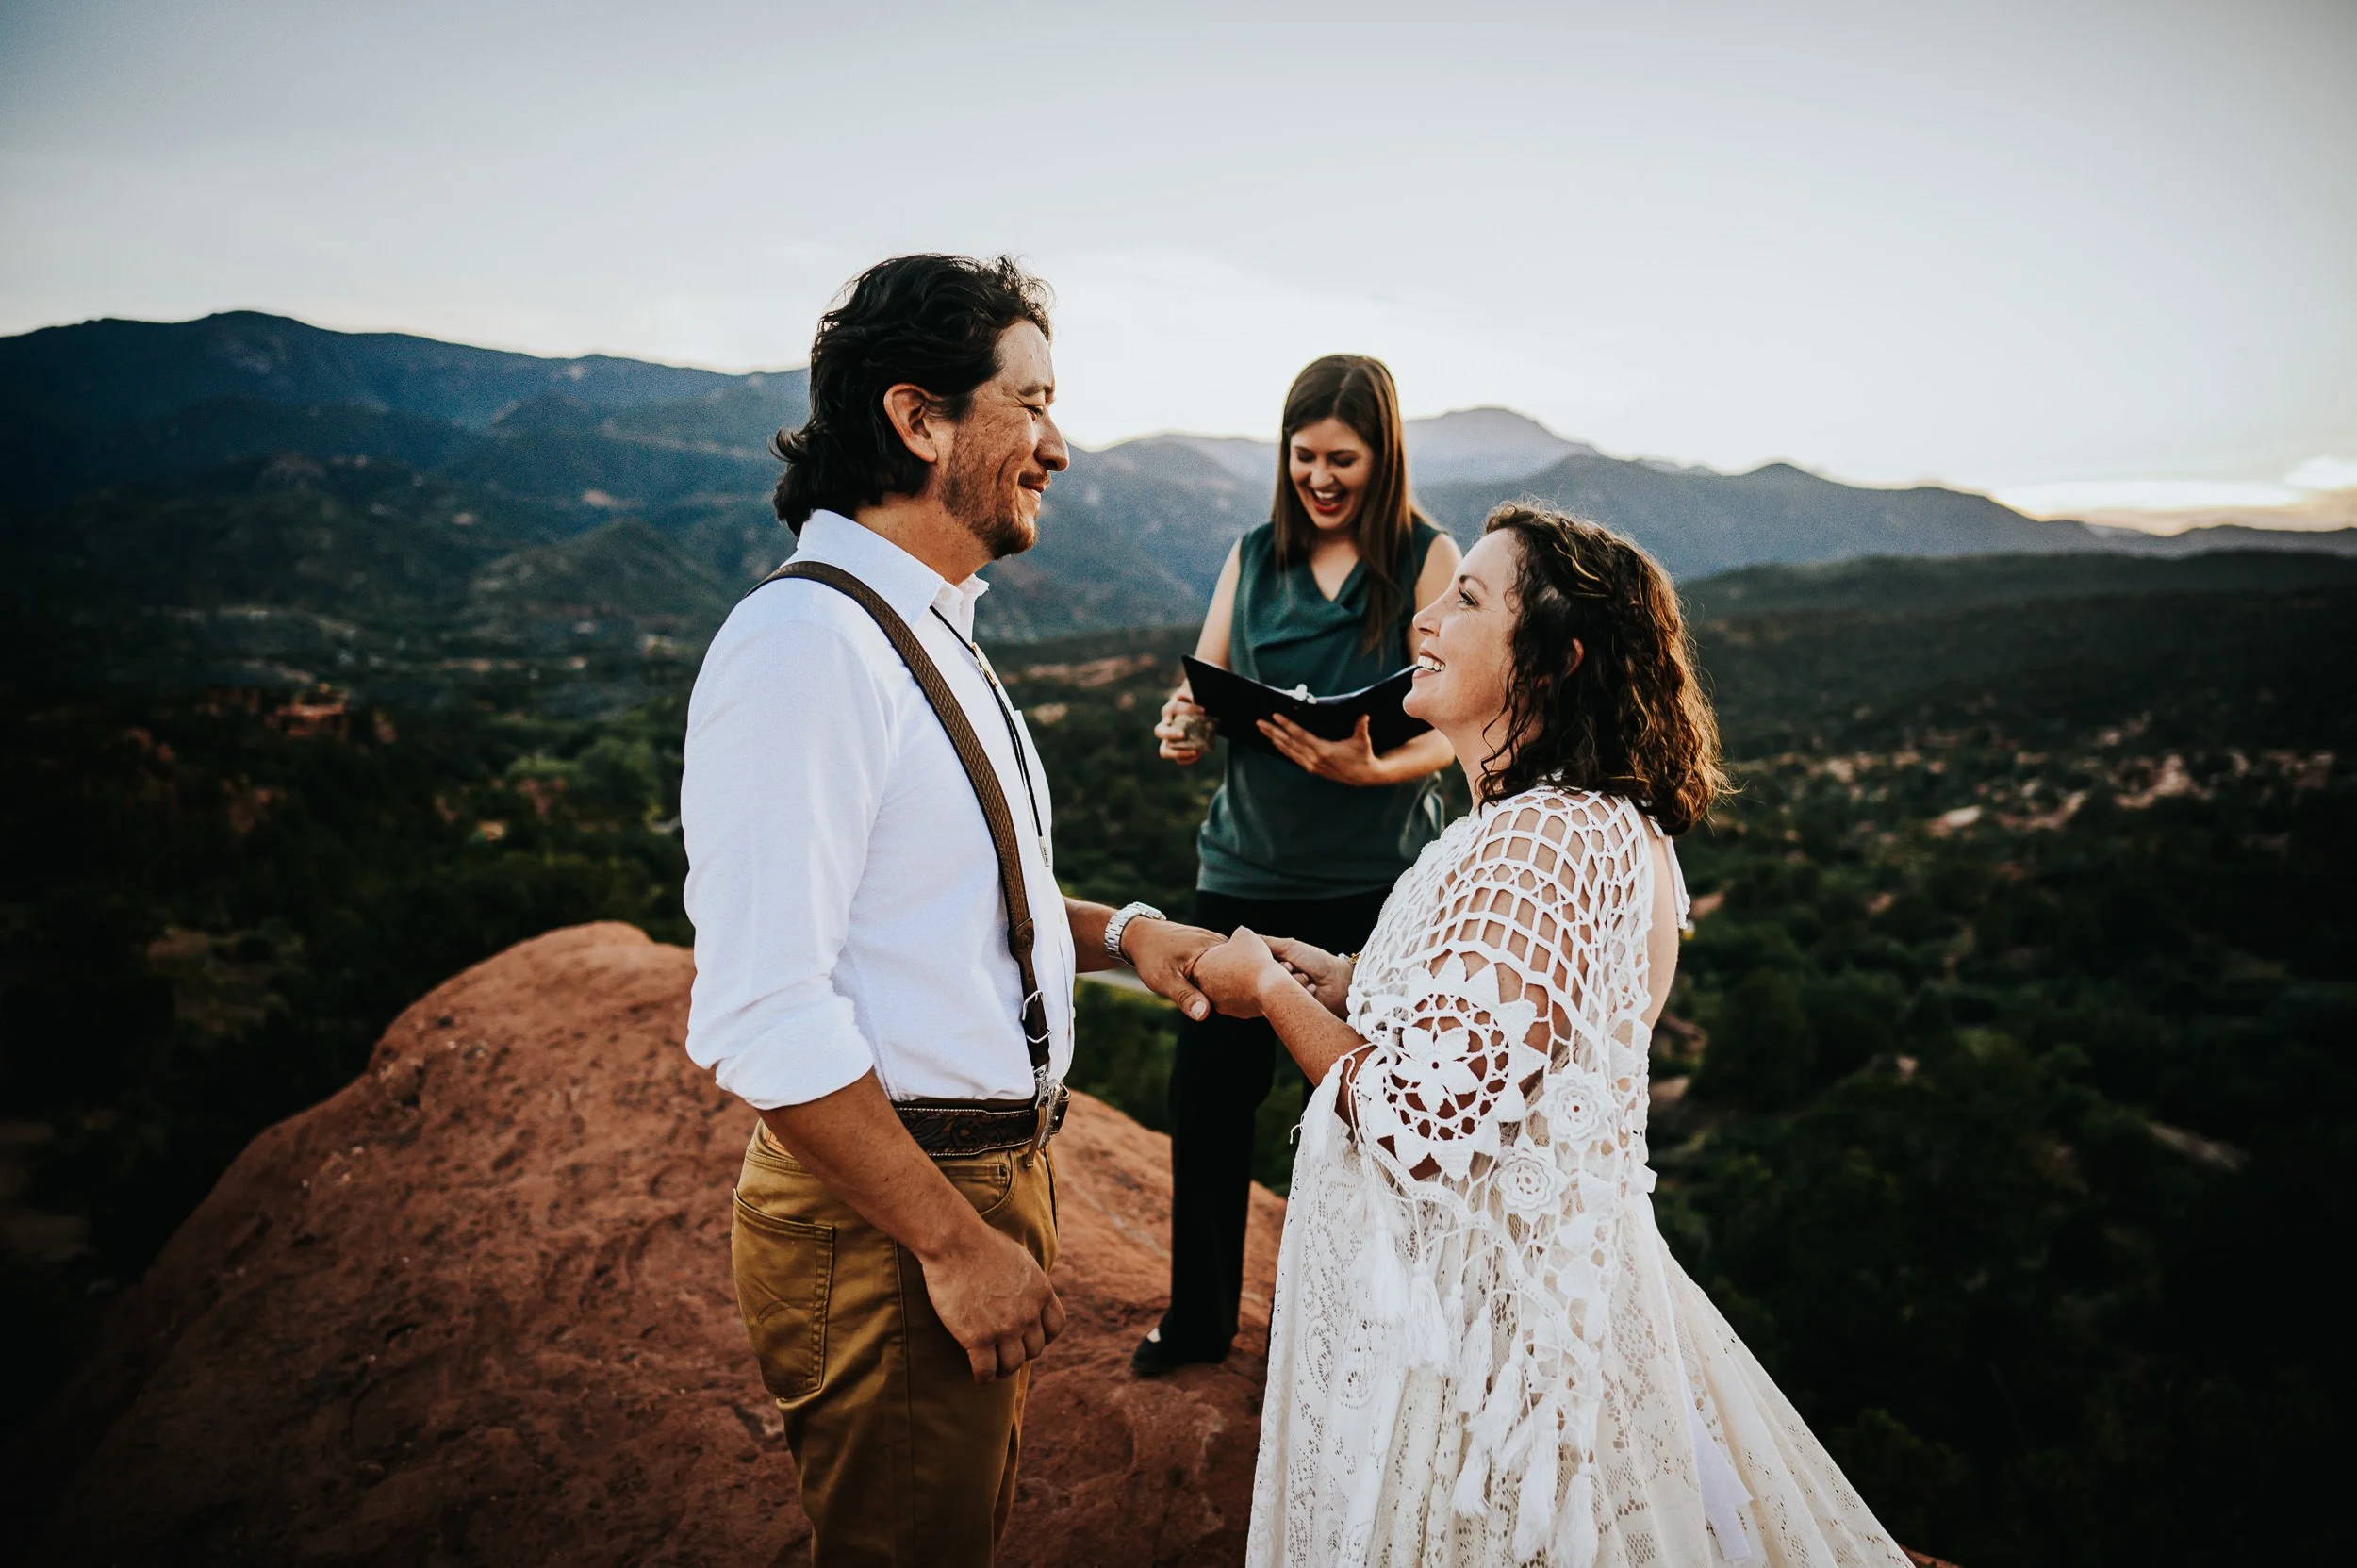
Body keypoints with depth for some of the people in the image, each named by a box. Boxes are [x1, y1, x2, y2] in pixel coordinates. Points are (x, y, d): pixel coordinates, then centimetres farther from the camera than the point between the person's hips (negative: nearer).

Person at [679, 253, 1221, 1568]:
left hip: (993, 1166, 10)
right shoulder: (808, 644, -23)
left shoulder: (932, 629, 10)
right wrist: (954, 1244, -22)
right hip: (888, 1214, -9)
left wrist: (1116, 932, 2)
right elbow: (762, 1020, -28)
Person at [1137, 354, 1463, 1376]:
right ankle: (1197, 1319, 27)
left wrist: (1370, 767, -26)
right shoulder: (1252, 556, 9)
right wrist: (1182, 729, -13)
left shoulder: (1427, 560, -1)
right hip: (1246, 866, 3)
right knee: (1206, 1097, 6)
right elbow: (1201, 695, 11)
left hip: (1373, 879, -3)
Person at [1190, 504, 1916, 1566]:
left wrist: (1273, 989, -14)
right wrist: (1350, 987, 8)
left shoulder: (1539, 842, -26)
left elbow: (1425, 1123, -28)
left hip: (1478, 1335, -9)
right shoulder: (1617, 826, 6)